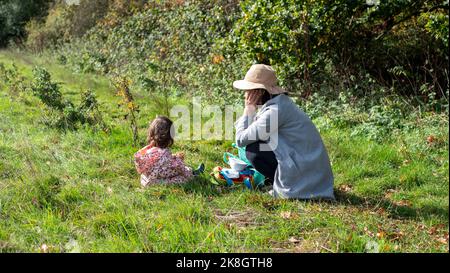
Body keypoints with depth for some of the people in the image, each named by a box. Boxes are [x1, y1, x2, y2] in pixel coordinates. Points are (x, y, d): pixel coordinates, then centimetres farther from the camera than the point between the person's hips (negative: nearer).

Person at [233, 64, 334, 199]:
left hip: (306, 172, -9)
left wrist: (249, 108, -8)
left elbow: (241, 140, -16)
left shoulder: (275, 110, -21)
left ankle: (288, 186, -1)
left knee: (253, 151, -9)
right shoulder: (280, 101, 7)